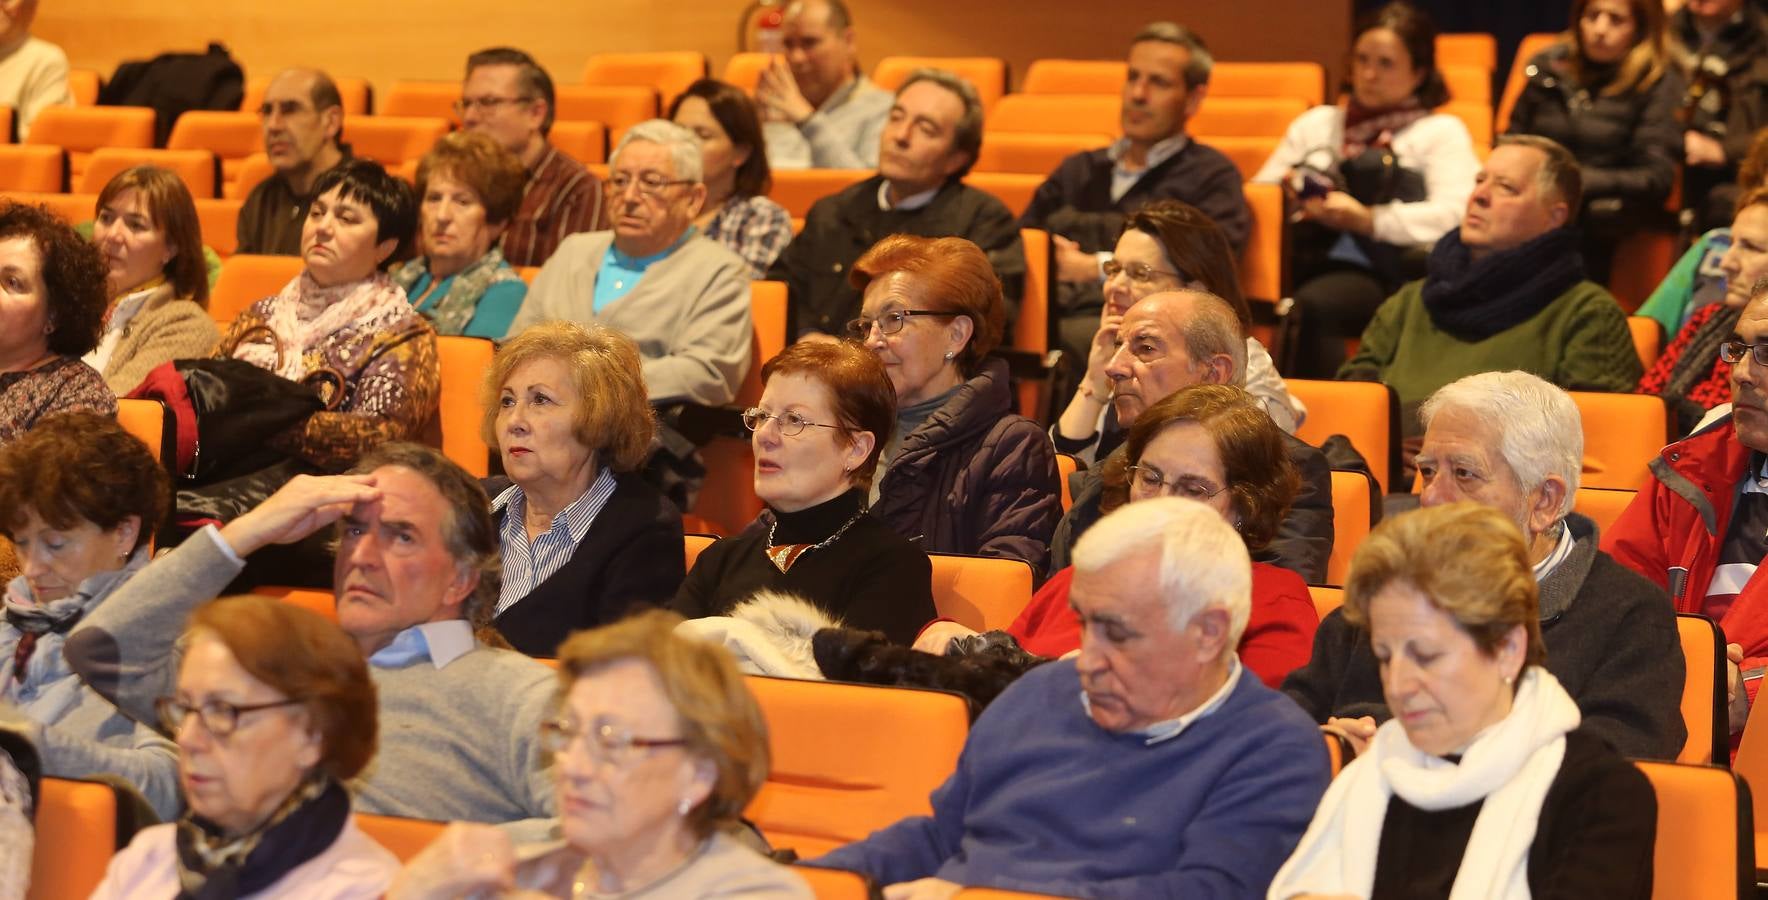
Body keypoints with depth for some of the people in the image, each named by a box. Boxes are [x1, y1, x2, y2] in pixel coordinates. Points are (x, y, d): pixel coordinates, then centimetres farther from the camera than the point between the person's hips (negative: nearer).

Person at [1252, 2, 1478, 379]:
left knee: (1313, 305, -39)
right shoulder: (1317, 123, 32)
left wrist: (1367, 219, -9)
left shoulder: (1441, 132, 18)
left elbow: (1453, 214, 0)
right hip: (1306, 264, 3)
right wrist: (1289, 193, 6)